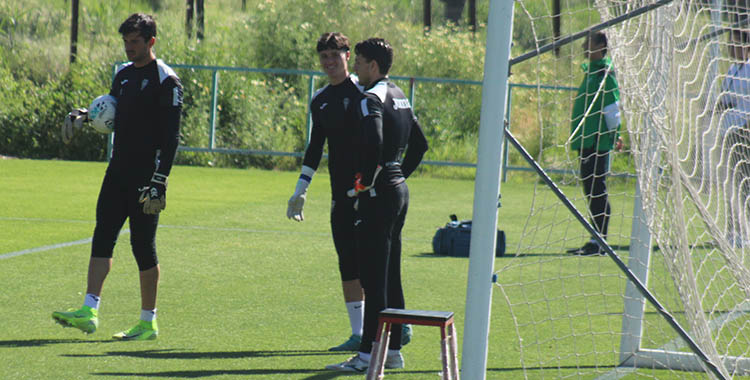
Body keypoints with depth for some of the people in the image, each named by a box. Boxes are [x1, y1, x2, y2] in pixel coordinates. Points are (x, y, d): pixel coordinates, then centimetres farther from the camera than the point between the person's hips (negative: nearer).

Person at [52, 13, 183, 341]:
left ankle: (148, 322, 5)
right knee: (102, 237, 0)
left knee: (143, 245, -3)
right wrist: (85, 116, 3)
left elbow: (170, 136, -14)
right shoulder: (123, 74, 14)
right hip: (118, 172, 7)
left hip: (146, 177, -7)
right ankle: (89, 311, -3)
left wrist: (159, 182, -20)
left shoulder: (165, 80, -10)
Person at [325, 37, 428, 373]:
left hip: (378, 194, -9)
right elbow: (419, 143, 23)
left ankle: (368, 355, -7)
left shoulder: (372, 99, -14)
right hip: (399, 188, 9)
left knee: (373, 278, -7)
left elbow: (373, 144, -29)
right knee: (391, 277, 13)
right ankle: (393, 351, 16)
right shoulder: (400, 97, 15)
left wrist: (365, 182, -17)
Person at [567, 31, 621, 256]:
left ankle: (600, 243, -8)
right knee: (591, 191, 12)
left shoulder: (604, 72, -12)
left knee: (597, 191, -9)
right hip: (587, 141, 10)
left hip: (598, 142, -10)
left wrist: (615, 133, -16)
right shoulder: (591, 70, 18)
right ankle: (596, 241, 17)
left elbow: (612, 106, -15)